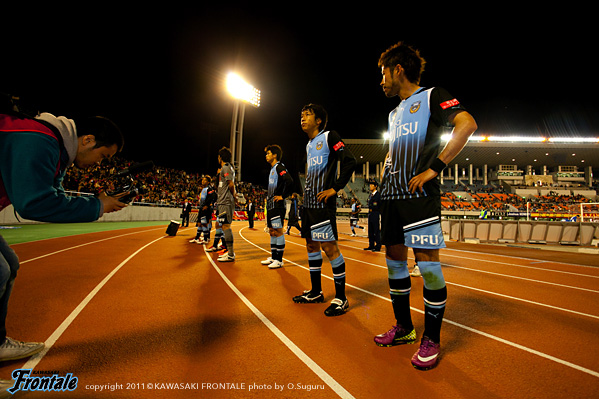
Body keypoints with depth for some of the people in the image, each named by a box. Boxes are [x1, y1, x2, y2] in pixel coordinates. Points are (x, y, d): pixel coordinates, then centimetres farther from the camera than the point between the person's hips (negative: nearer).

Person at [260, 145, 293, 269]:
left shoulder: (279, 167, -11)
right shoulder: (272, 168, 19)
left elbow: (289, 181, -26)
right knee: (272, 231, 13)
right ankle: (273, 257, 22)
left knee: (278, 231, -6)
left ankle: (279, 260, 1)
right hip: (270, 205, 10)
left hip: (277, 205, -10)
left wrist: (282, 196, -19)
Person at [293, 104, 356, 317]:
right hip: (308, 203, 9)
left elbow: (350, 161, -14)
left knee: (329, 246, -8)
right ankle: (316, 292, 25)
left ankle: (341, 298, 4)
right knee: (311, 245, 12)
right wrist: (306, 193, 14)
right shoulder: (309, 145, 20)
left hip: (322, 203, -9)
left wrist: (335, 188, -16)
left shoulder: (329, 136, -4)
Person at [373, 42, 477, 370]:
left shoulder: (431, 96, 1)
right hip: (391, 196, 8)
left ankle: (431, 339, 11)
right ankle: (404, 328, 24)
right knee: (394, 258, 9)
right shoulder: (395, 113, 24)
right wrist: (384, 177, 16)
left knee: (427, 262, -5)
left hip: (418, 195, -8)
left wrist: (434, 168, -19)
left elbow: (467, 124, -15)